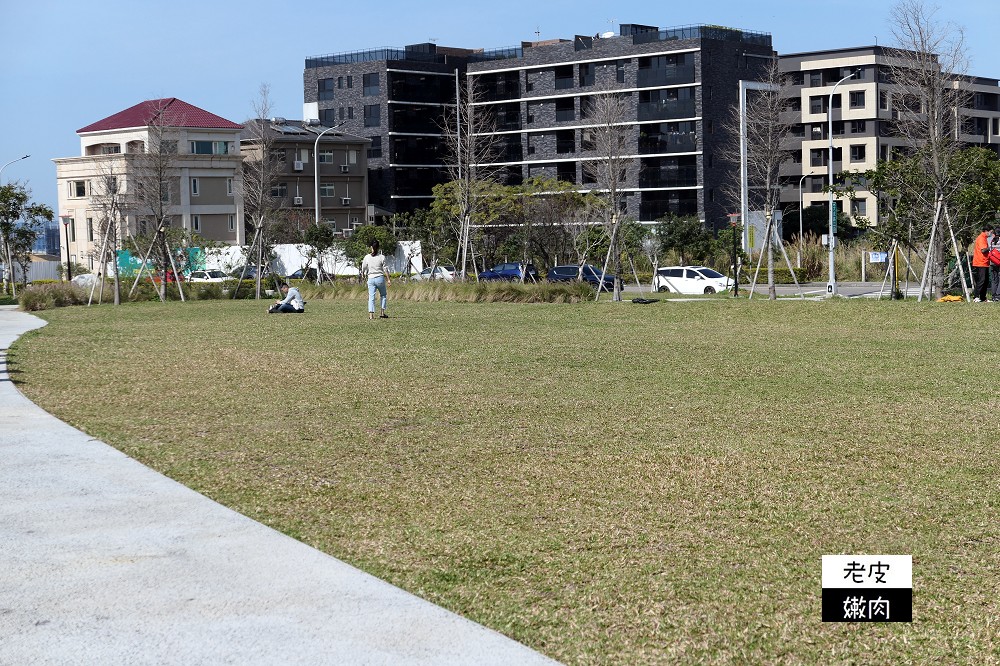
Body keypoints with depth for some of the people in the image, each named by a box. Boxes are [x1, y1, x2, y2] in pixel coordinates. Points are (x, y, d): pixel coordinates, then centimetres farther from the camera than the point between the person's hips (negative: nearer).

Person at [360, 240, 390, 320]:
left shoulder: (367, 257, -1)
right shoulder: (382, 257, -5)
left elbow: (363, 269, 7)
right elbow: (385, 269, -4)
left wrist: (363, 274, 29)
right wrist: (388, 279, 4)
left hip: (371, 279, 1)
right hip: (380, 278, -1)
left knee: (371, 297, 1)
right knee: (383, 295, 18)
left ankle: (371, 314, -10)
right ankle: (382, 312, 14)